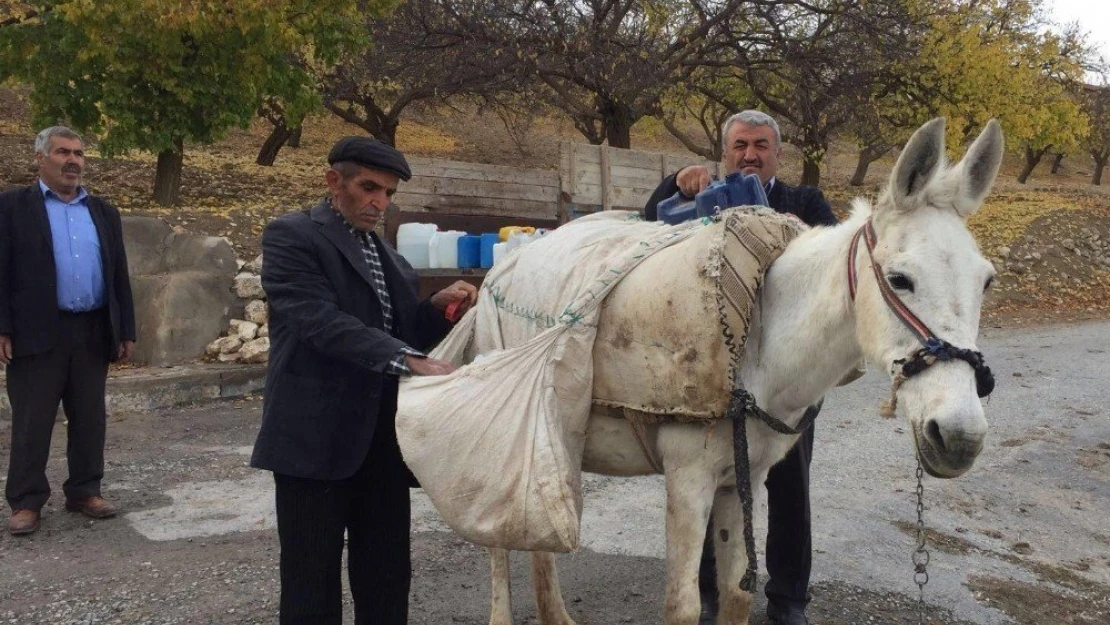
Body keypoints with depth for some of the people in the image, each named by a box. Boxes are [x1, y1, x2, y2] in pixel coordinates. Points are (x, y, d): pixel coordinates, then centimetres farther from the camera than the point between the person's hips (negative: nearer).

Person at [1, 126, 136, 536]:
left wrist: (126, 330, 9)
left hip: (93, 332, 4)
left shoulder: (103, 212, 14)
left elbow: (119, 275, 13)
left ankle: (84, 491, 22)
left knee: (90, 419, 10)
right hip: (37, 332, -4)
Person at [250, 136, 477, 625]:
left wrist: (439, 308, 1)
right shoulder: (291, 236, -6)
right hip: (316, 437, -7)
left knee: (387, 578, 13)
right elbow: (322, 322, -20)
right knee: (313, 582, 4)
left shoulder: (388, 258, 17)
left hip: (383, 439, 7)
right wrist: (411, 361, -27)